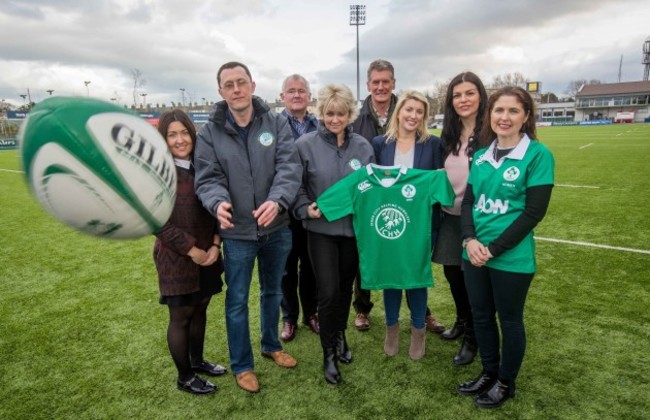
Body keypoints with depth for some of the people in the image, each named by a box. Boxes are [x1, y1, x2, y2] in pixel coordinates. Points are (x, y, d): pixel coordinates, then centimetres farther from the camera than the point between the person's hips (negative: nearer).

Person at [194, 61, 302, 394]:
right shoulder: (209, 133, -5)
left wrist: (277, 200, -34)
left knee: (273, 291, 21)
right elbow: (208, 178, -10)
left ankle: (271, 345, 46)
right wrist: (218, 202, -33)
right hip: (237, 232, -1)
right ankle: (241, 365, 33)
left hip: (276, 227, 2)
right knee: (237, 300, 12)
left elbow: (289, 167, -15)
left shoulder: (277, 123, -5)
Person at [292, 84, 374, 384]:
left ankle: (340, 336, 40)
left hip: (354, 227, 3)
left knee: (346, 286, 16)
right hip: (321, 228, -3)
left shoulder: (363, 147, 2)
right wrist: (306, 209, -18)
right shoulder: (305, 145, -7)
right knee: (328, 291, -5)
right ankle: (329, 354, 16)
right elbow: (296, 186, -4)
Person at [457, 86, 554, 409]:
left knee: (509, 320, 12)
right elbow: (467, 201, 7)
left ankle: (506, 383, 33)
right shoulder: (481, 155, 7)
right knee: (481, 316, 17)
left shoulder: (538, 155, -9)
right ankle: (489, 373, 39)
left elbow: (534, 212, -14)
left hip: (511, 258, -5)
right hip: (474, 254, 5)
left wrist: (494, 249, -16)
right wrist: (470, 240, -10)